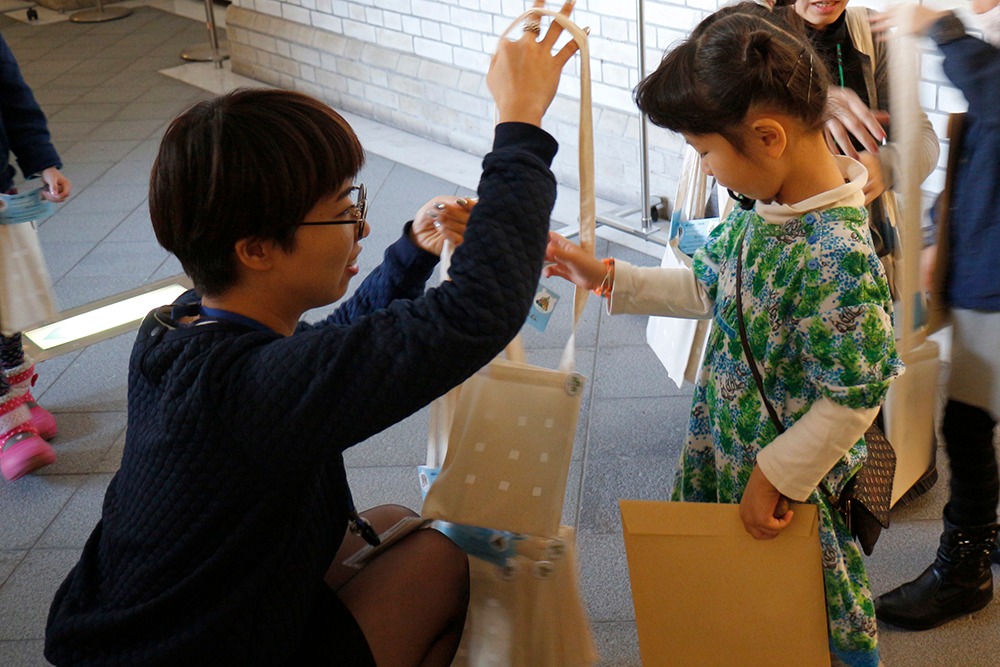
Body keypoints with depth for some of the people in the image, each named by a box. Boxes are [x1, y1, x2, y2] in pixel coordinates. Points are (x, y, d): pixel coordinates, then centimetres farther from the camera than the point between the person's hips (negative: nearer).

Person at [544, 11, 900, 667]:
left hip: (792, 476, -8)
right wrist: (607, 278, 8)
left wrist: (773, 476, -17)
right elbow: (712, 287, 11)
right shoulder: (767, 203, -5)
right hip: (725, 440, 9)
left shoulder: (836, 257, -33)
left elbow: (853, 399, -27)